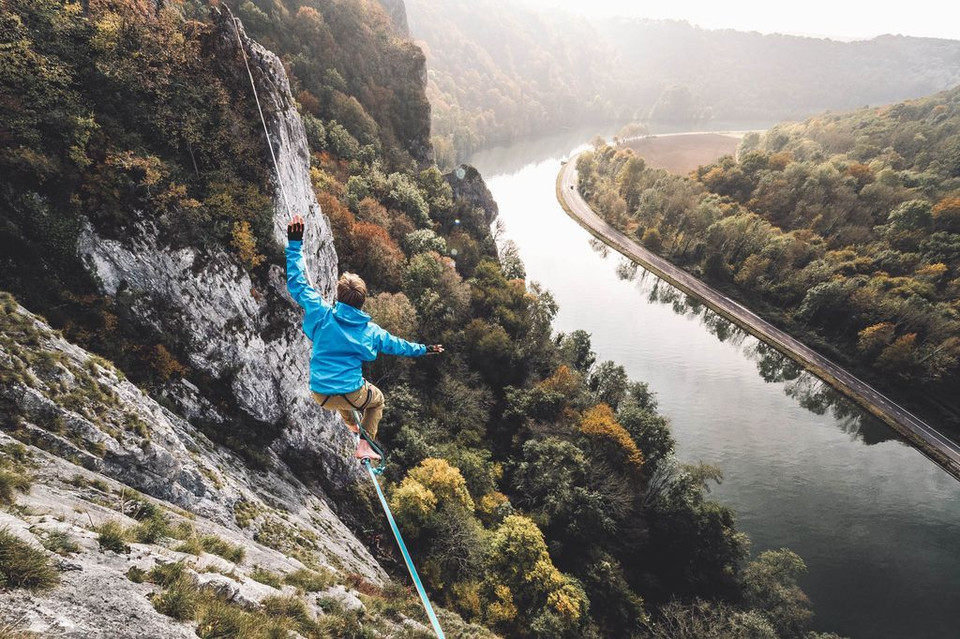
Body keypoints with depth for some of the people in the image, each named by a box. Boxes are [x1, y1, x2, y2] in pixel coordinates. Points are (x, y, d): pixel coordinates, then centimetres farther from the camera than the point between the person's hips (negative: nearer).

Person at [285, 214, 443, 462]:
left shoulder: (322, 314, -9)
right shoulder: (371, 331, -3)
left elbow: (296, 283, -5)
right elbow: (397, 345, 13)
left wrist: (295, 243, -1)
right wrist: (423, 349, 32)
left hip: (319, 395, 2)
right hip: (351, 395, -2)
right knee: (377, 399, 31)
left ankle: (352, 425, 62)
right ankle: (364, 445, 23)